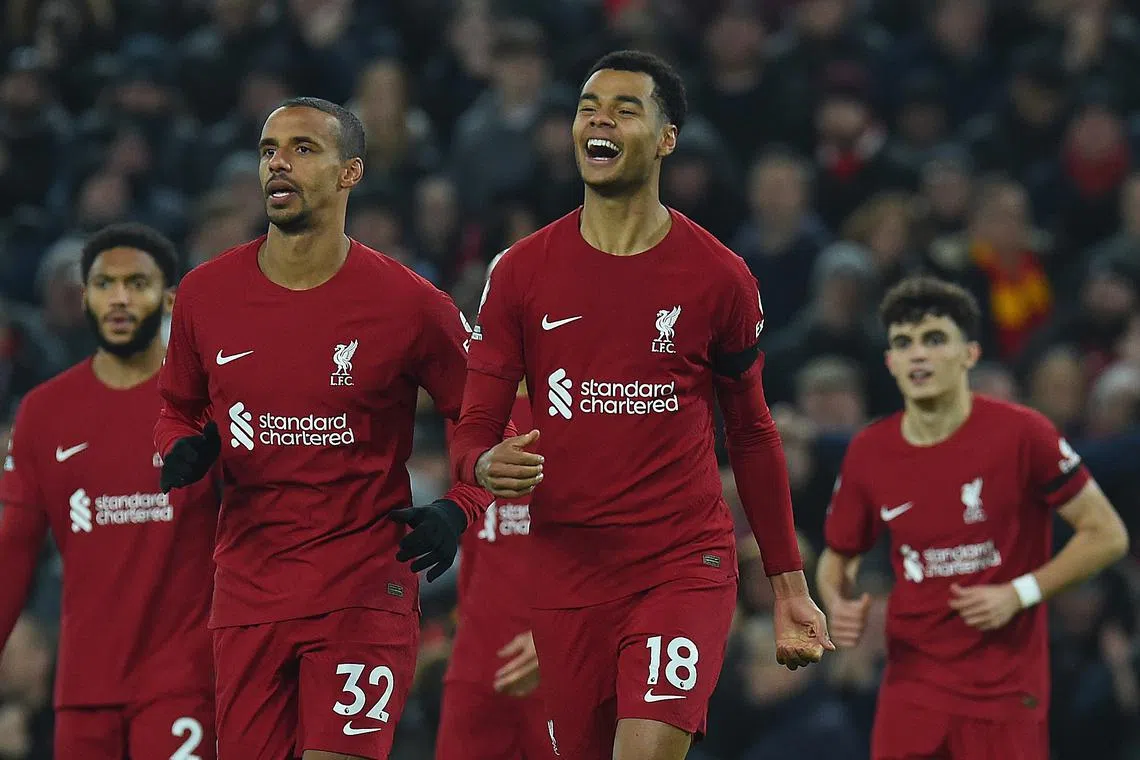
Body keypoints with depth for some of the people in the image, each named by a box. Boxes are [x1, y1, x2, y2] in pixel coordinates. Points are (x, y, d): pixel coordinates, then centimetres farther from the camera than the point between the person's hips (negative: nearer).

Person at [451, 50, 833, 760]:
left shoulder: (718, 276, 2)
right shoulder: (521, 272, 3)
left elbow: (752, 434, 12)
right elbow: (472, 432, 4)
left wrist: (789, 586, 13)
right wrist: (487, 466, -22)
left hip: (686, 568, -2)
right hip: (568, 569, 2)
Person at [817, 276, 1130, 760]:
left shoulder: (1021, 434, -10)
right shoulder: (868, 453, 1)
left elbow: (1107, 535, -4)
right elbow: (839, 555, 18)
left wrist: (1019, 594, -14)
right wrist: (838, 605, -5)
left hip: (1005, 691, -3)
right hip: (912, 686, 3)